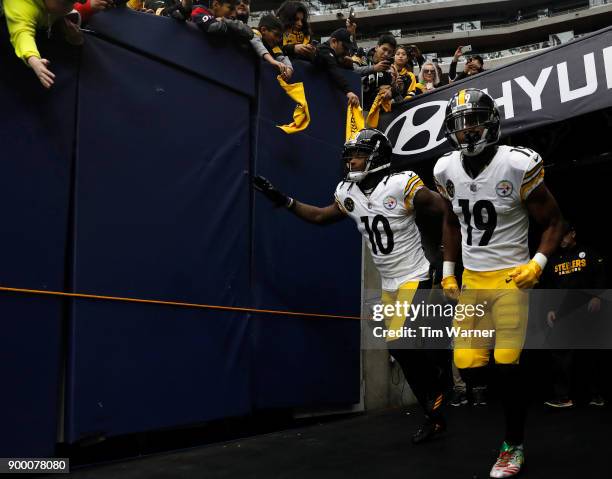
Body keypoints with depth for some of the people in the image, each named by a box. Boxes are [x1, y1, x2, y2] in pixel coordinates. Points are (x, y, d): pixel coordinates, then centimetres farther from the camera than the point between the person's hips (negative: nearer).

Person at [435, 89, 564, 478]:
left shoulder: (518, 165, -13)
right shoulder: (447, 170, 3)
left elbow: (554, 221, -4)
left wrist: (538, 263, -18)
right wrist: (448, 270, 12)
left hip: (511, 278, -5)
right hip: (471, 279, 5)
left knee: (507, 366, -6)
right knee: (471, 369, -1)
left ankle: (514, 447, 15)